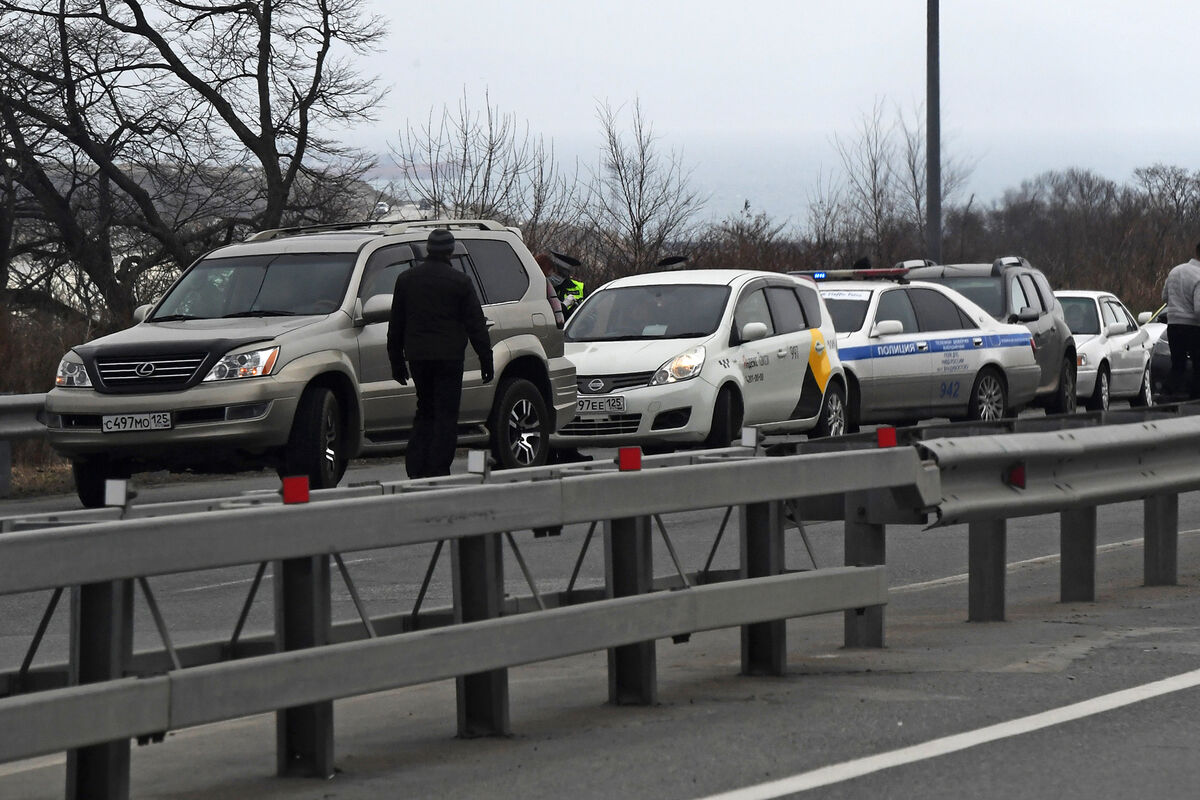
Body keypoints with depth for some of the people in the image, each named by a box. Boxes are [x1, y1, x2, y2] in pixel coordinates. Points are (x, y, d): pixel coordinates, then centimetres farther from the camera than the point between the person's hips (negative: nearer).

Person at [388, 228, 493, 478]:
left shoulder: (406, 279, 8)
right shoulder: (460, 282, -4)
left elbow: (395, 326, 12)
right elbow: (476, 326, -3)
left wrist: (397, 361, 18)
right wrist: (486, 361, 3)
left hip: (417, 357, 4)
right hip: (448, 356, -4)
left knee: (425, 411, 16)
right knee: (446, 415, 0)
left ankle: (416, 468, 7)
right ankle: (438, 472, -6)